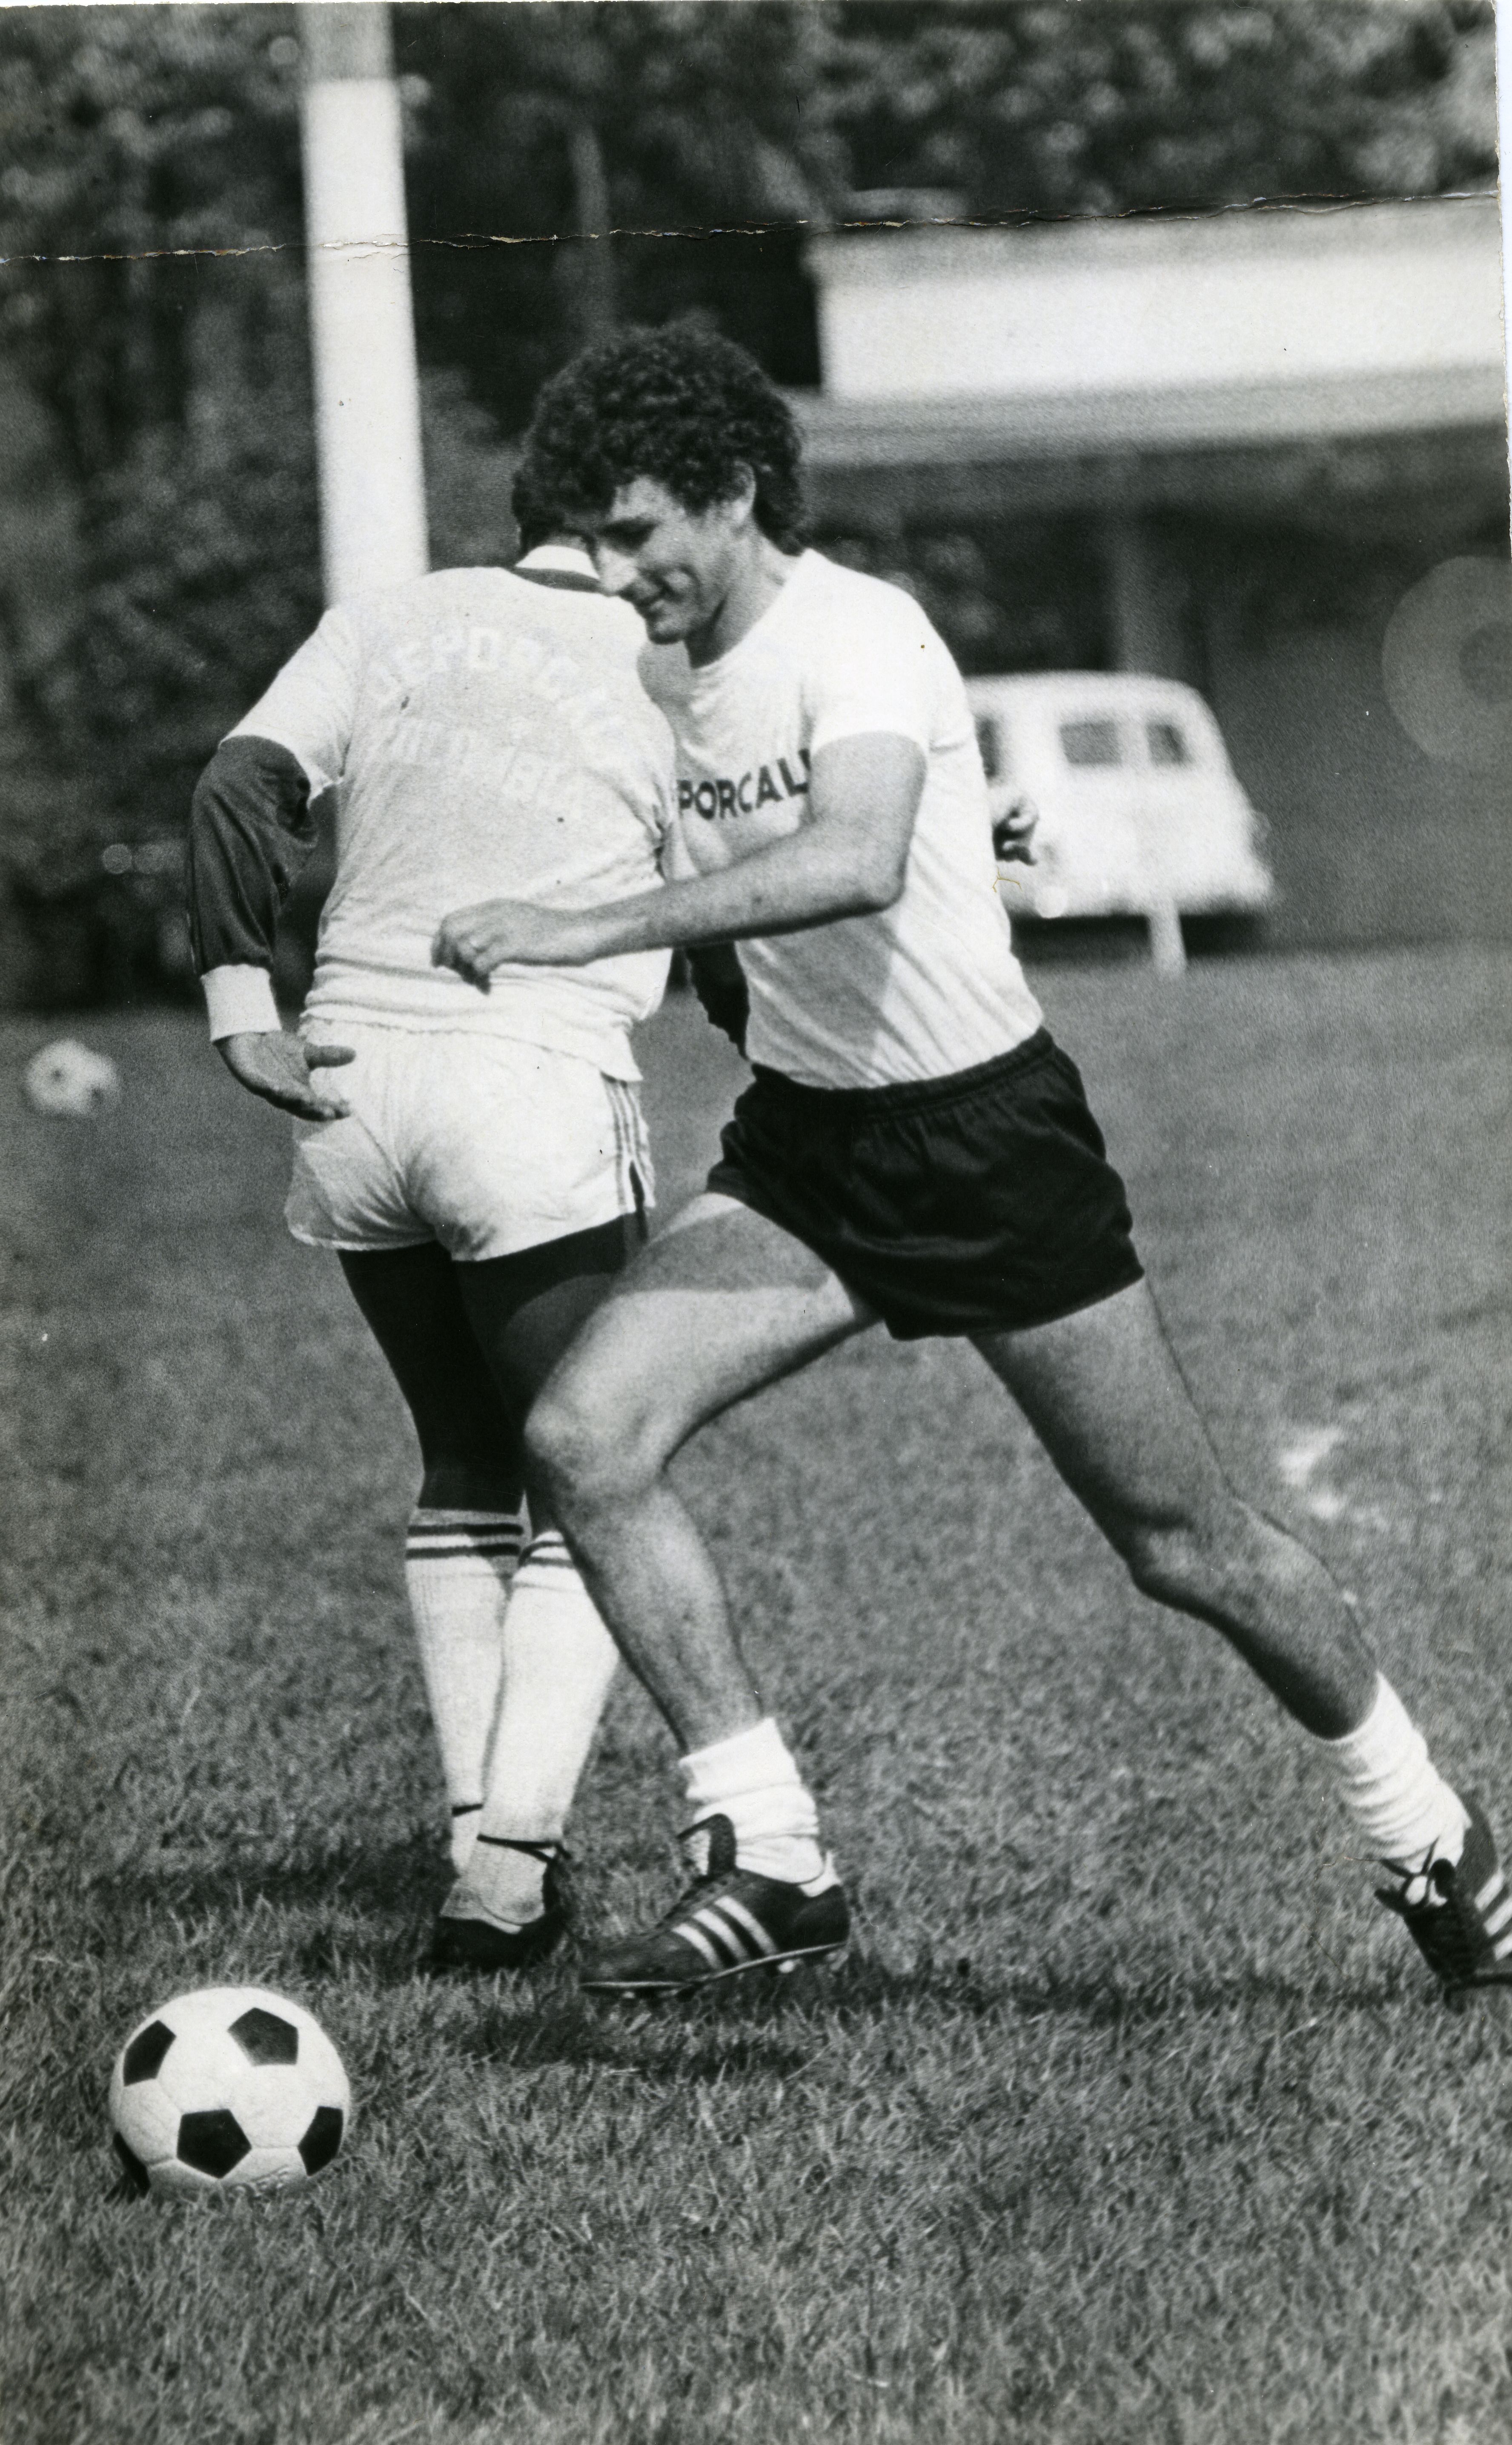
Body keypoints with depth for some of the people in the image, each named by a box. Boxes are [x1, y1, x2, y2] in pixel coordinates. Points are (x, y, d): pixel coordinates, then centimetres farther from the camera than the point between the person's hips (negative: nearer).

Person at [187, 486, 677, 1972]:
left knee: (464, 1472, 20)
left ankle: (477, 1832, 13)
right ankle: (514, 1860, -8)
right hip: (540, 1085, -4)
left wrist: (240, 1012, 0)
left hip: (354, 1083, 4)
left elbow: (240, 789, -1)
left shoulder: (387, 625, 12)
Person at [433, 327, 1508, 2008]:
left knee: (1182, 1544, 3)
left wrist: (589, 932, -44)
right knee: (582, 1434, -15)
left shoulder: (854, 637, -21)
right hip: (798, 1144, 7)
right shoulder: (662, 669, 3)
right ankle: (766, 1865, -9)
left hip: (980, 1129, -7)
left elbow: (856, 864, -42)